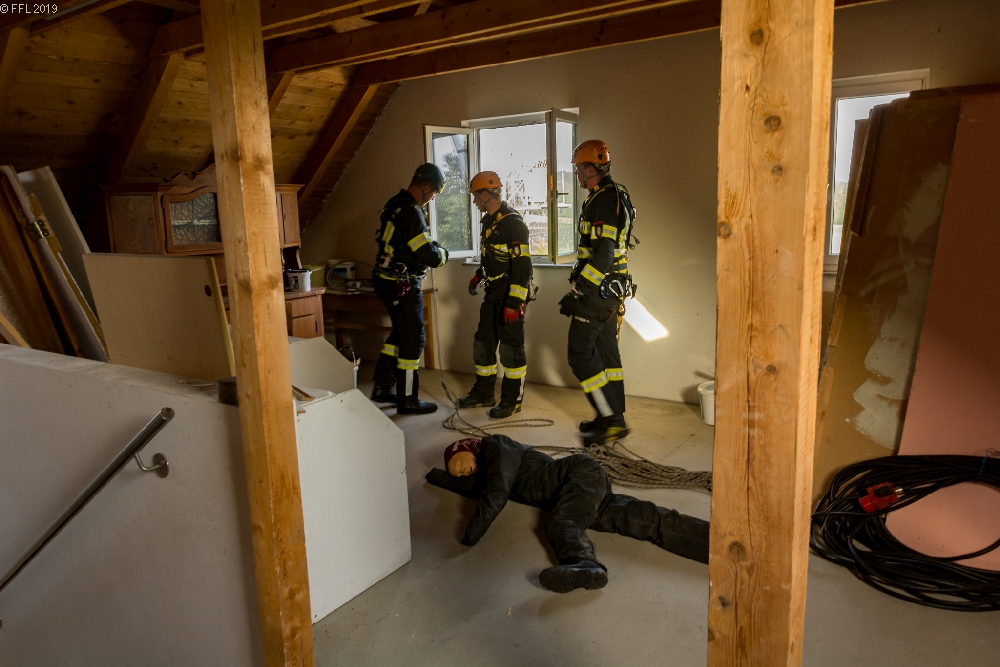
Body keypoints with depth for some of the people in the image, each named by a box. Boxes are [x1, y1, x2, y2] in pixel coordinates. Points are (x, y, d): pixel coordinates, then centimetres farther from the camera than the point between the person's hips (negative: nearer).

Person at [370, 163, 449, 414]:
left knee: (400, 334, 21)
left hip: (388, 281, 10)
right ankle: (408, 400, 12)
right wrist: (442, 252, -3)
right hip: (403, 286, -10)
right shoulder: (411, 213, -22)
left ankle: (382, 389, 30)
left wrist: (431, 247, 8)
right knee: (412, 340, 1)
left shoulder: (395, 204, 8)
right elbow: (429, 257, -25)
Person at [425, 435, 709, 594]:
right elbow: (477, 489, 41)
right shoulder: (484, 471, 23)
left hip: (580, 472, -8)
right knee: (641, 519, -11)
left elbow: (495, 496, -14)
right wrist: (440, 477, 46)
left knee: (563, 524, -32)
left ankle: (584, 564, -61)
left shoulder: (493, 445, -4)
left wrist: (471, 534, -11)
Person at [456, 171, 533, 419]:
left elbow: (522, 265, -22)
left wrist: (514, 302, -25)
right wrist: (478, 276, 16)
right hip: (493, 292, 9)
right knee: (483, 343, 14)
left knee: (511, 347, -1)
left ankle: (512, 400, 11)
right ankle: (484, 394, 27)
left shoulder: (512, 222, -18)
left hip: (511, 294, -9)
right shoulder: (488, 220, 11)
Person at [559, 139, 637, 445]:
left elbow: (603, 255, -26)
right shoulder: (616, 196, 14)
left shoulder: (603, 201, -18)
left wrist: (576, 291, -24)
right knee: (606, 352, 15)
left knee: (579, 353, -4)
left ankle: (611, 419, -1)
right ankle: (615, 417, 23)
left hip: (597, 291, -10)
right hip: (611, 290, 10)